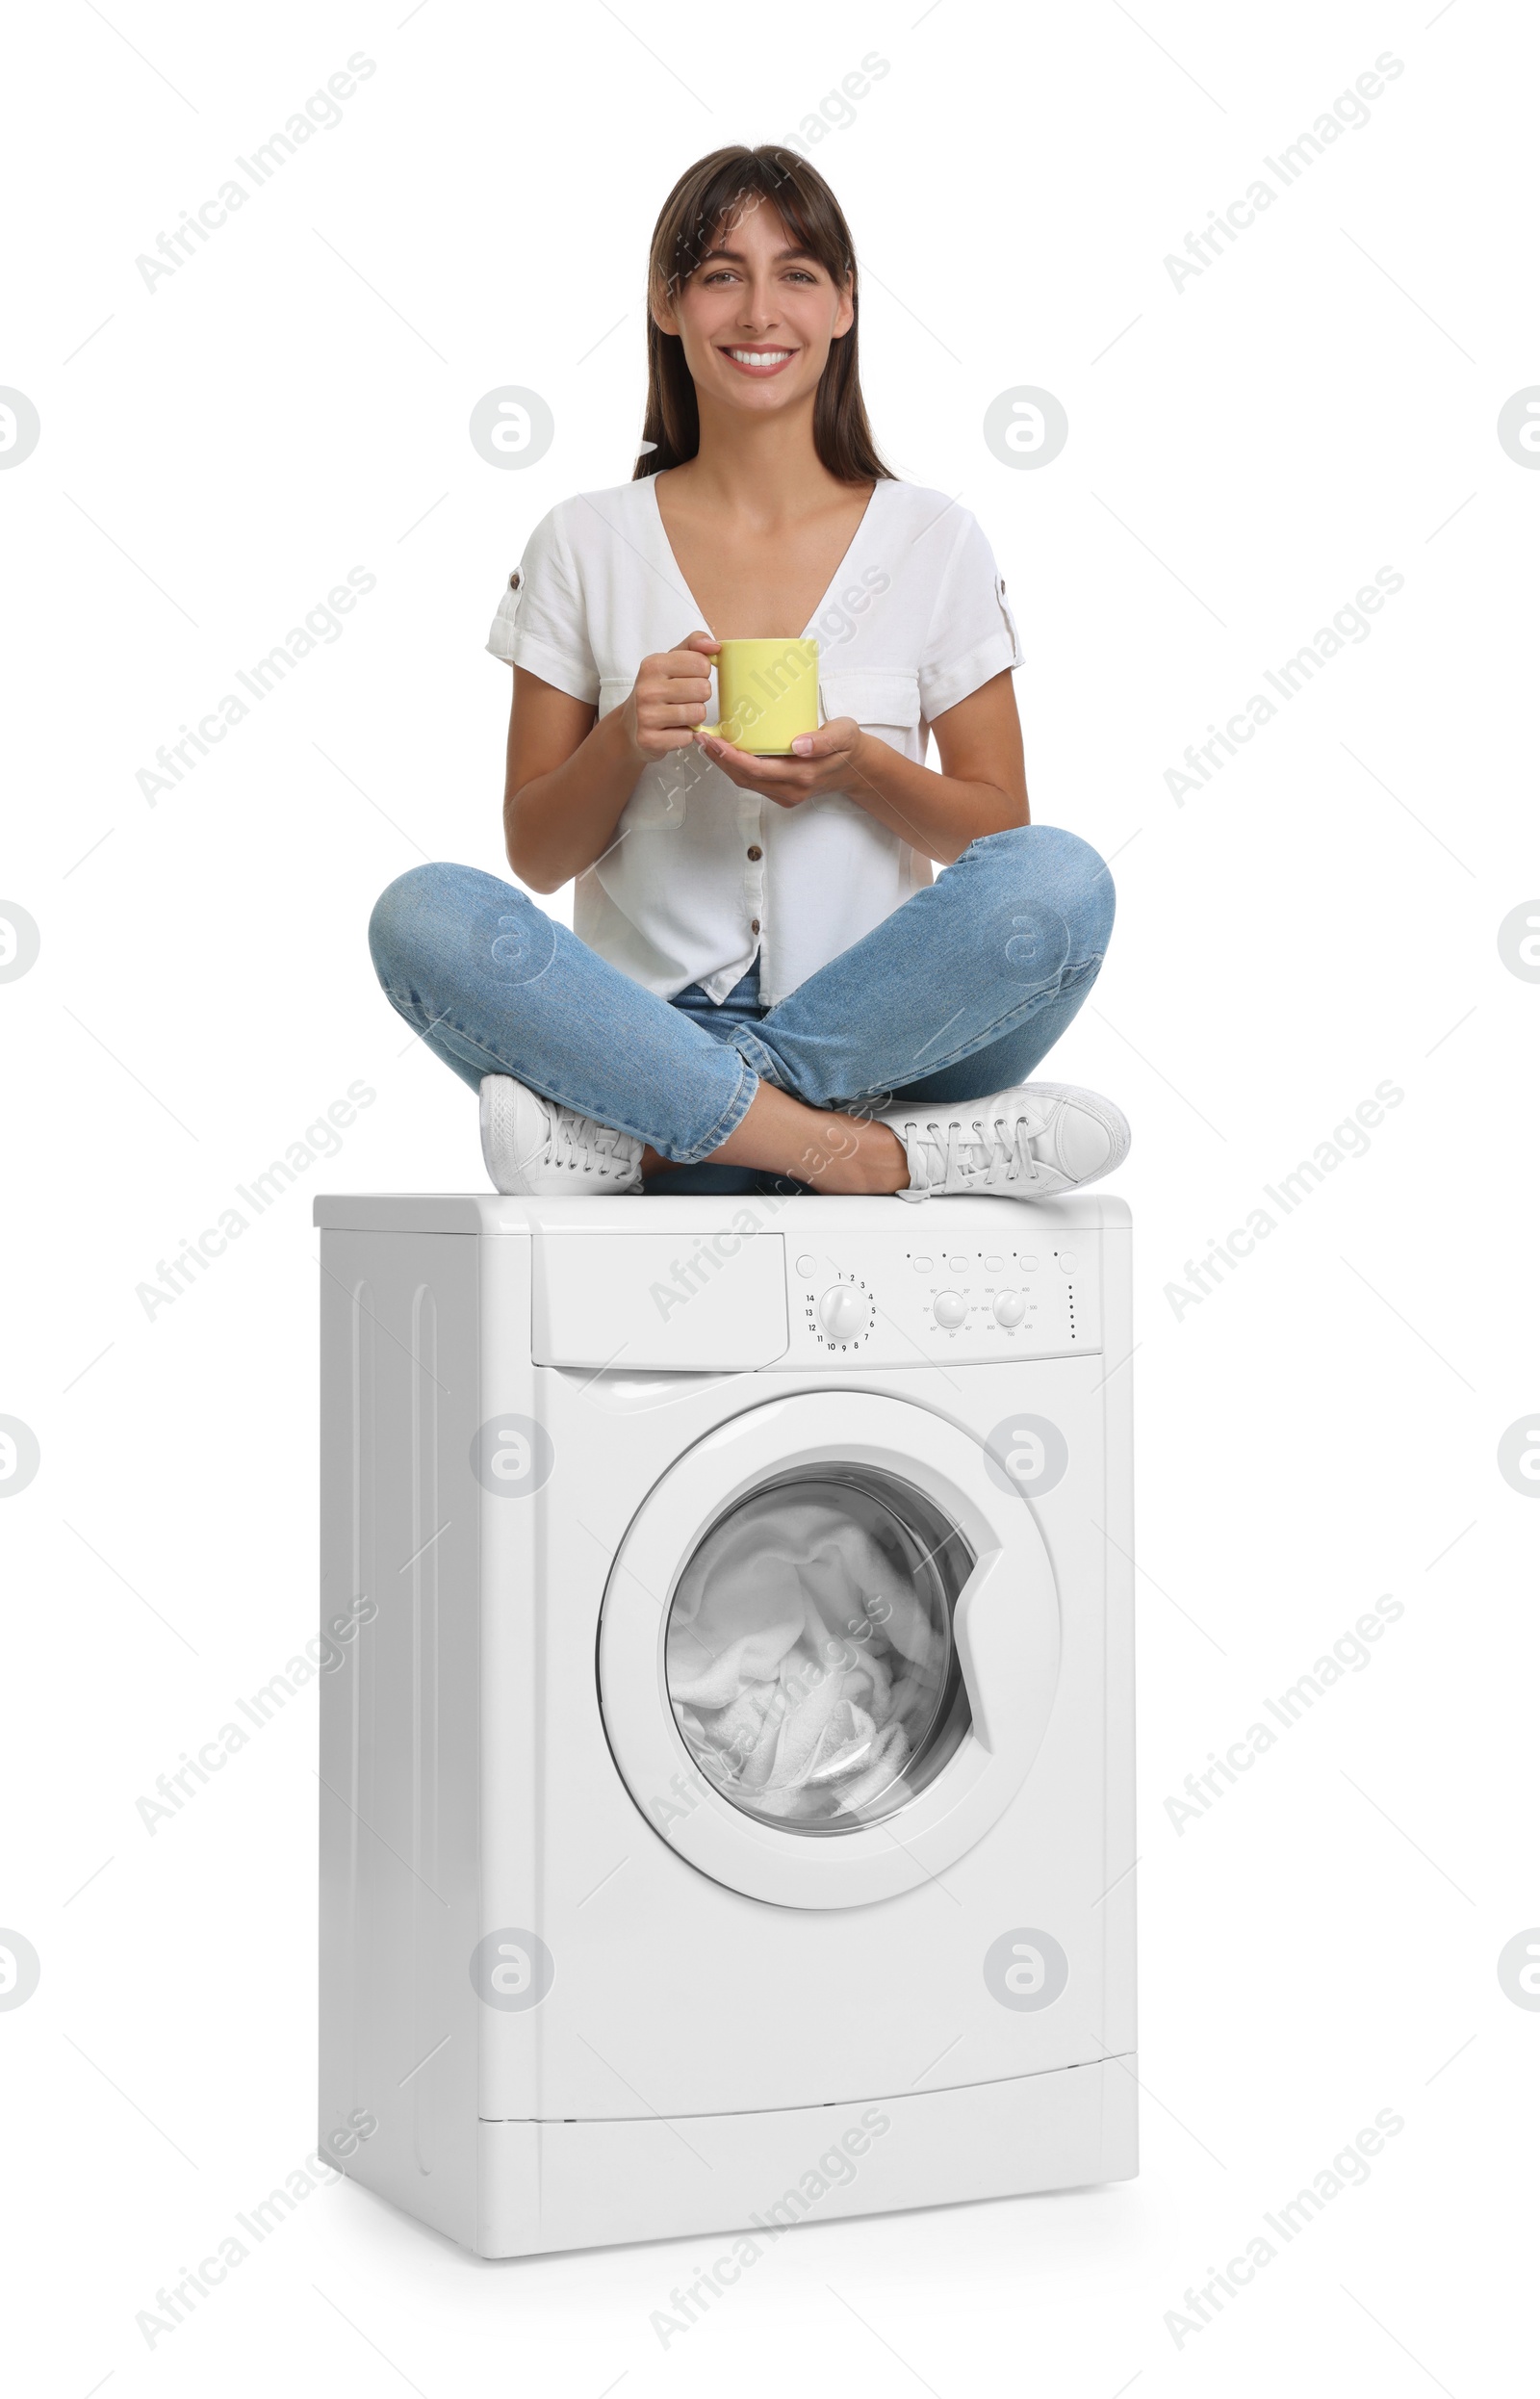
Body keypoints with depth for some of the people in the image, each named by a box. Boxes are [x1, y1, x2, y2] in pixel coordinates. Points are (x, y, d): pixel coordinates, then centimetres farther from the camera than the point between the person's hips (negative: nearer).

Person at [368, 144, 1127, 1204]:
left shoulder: (933, 541, 7)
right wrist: (624, 742, -13)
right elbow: (535, 854, 8)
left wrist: (858, 770, -11)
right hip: (653, 1019, 0)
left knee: (1062, 879, -29)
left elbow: (1000, 827, 9)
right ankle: (866, 1151, -33)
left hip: (877, 1025, 0)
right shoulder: (586, 546, 7)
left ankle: (646, 1135, -27)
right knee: (424, 915, -28)